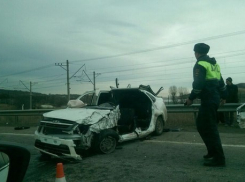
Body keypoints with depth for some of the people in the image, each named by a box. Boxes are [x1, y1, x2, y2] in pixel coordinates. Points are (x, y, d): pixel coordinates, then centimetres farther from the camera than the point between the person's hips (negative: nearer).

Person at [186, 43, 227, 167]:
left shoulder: (200, 65, -9)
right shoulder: (214, 64, 20)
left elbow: (198, 84, -19)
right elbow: (221, 82, 24)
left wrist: (191, 98, -11)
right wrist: (223, 96, 32)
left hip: (208, 100, -9)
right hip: (215, 98, 10)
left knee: (209, 128, -7)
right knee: (201, 124, 16)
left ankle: (219, 158, -6)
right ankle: (213, 152, 22)